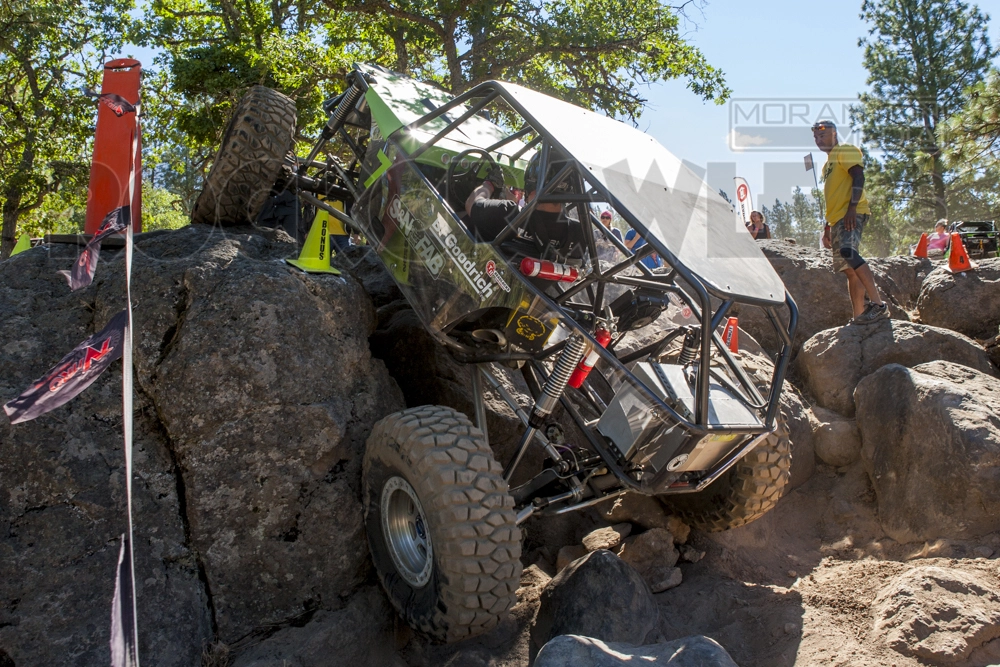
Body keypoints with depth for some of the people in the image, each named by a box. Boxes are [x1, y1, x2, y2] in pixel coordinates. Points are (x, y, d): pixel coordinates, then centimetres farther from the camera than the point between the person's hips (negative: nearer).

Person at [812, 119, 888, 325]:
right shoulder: (828, 164, 29)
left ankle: (878, 304, -34)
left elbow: (859, 178, -11)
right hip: (838, 220, 10)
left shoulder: (846, 151, 4)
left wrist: (852, 207, -23)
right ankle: (859, 317, 3)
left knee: (848, 253, -31)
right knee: (849, 269, 4)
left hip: (852, 215, -10)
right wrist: (827, 228, 25)